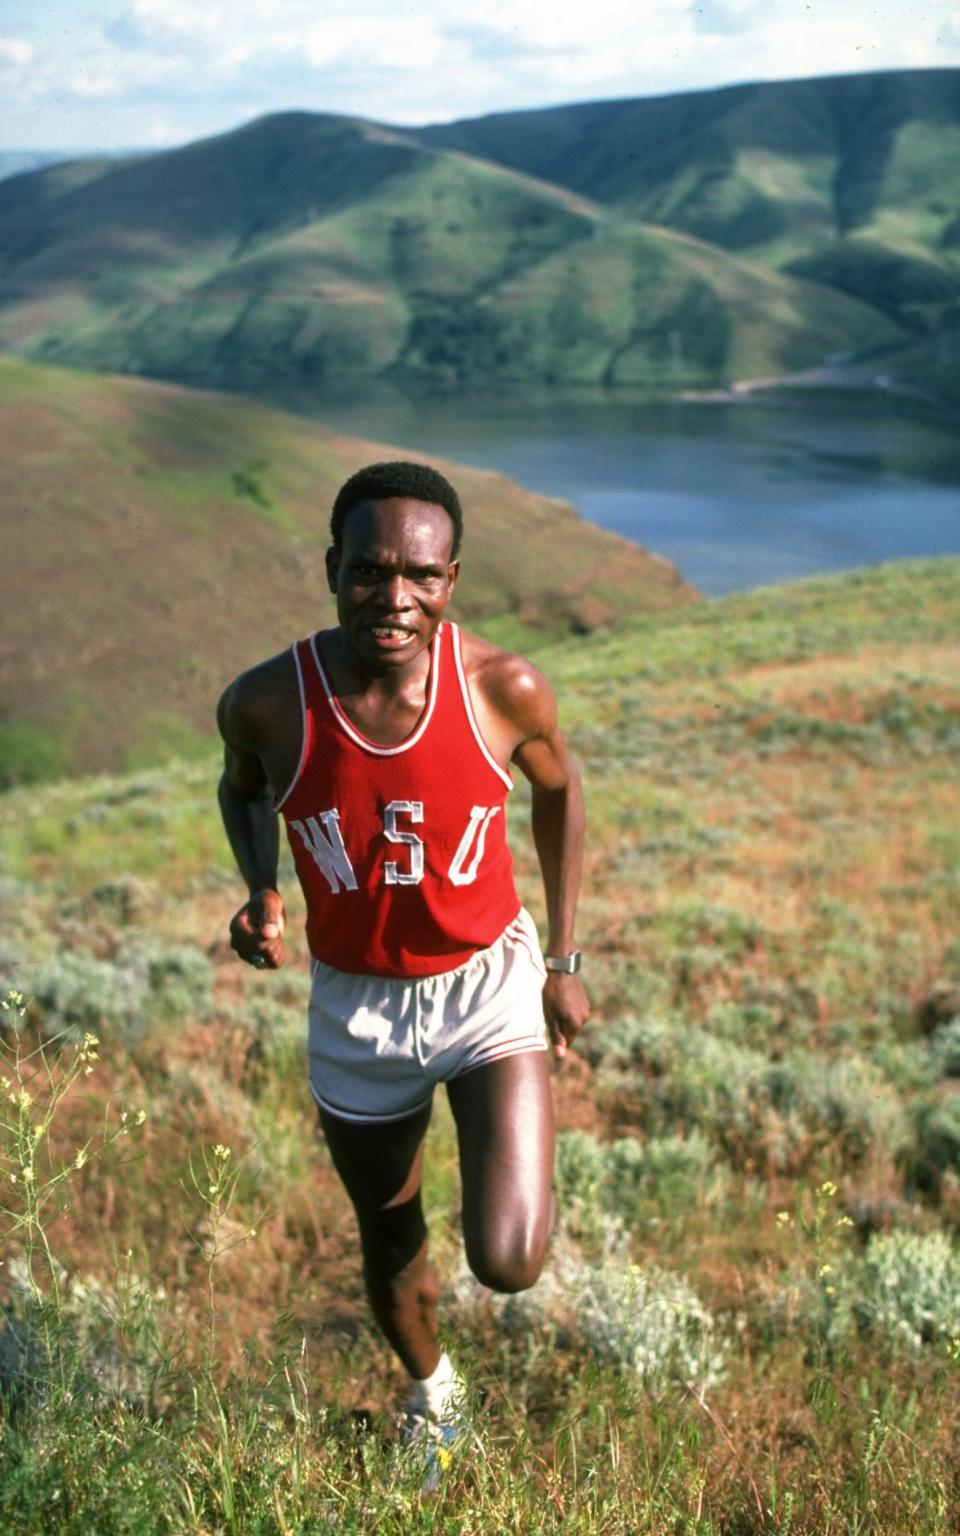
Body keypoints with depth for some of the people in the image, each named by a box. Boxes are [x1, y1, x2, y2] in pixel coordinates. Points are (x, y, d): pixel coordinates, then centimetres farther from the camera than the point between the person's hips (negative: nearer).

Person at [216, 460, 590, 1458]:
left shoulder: (506, 690, -21)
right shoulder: (267, 702, -20)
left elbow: (557, 788, 1)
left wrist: (563, 961, 5)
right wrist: (260, 890, -14)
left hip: (489, 982, -1)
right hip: (357, 1008, 2)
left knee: (509, 1264, -15)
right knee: (389, 1239, 20)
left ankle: (511, 1155, 23)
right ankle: (430, 1390, 54)